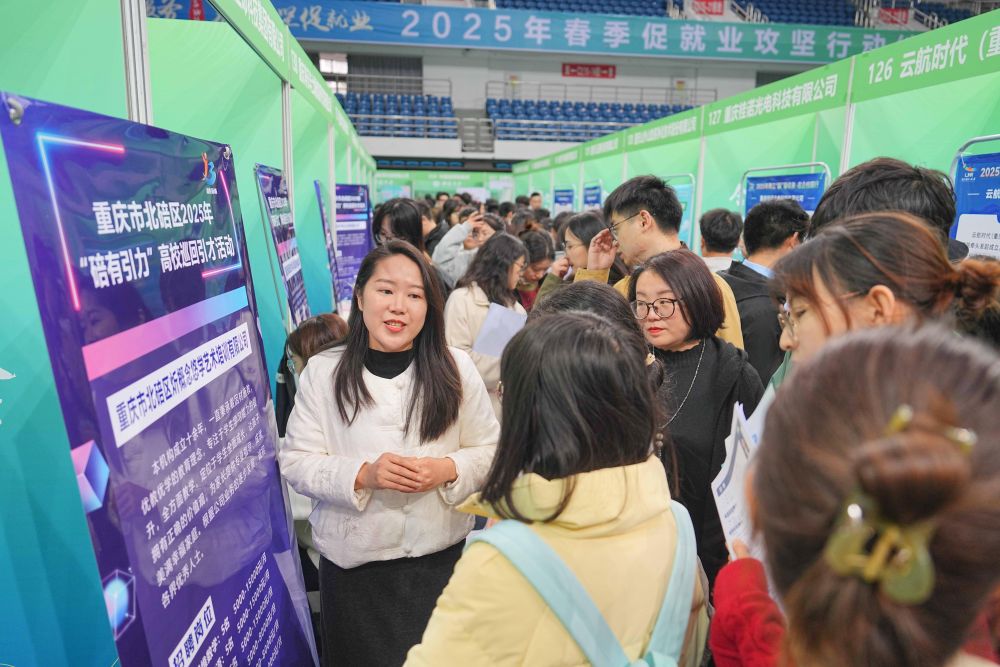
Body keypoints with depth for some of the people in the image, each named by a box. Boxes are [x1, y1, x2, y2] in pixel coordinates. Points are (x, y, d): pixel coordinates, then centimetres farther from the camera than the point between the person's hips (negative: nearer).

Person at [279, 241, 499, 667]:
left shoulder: (456, 368, -6)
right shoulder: (322, 371, -7)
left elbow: (491, 450, 0)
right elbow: (295, 461, -5)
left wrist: (448, 470, -19)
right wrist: (361, 474, -21)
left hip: (442, 555, 1)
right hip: (354, 561, 0)